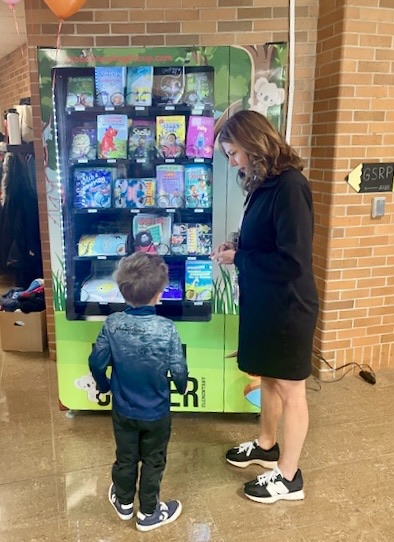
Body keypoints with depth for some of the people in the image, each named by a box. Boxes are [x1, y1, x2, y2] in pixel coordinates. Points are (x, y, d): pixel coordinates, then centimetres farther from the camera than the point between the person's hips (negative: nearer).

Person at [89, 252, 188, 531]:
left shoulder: (112, 323, -16)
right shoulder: (166, 328, -24)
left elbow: (97, 363, -8)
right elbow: (178, 369, -17)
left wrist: (104, 386, 13)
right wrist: (182, 386, 7)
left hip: (123, 410, 3)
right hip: (156, 413, -3)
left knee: (125, 458, 23)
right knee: (153, 462, 18)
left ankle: (124, 503, 45)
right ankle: (148, 513, 34)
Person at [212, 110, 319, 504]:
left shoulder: (289, 185, -22)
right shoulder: (265, 185, 6)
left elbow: (292, 260, -27)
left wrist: (238, 258, -17)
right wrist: (237, 248, -2)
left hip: (287, 306, -9)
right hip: (262, 302, 9)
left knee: (290, 388, 8)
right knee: (268, 378, 23)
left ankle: (288, 477, 26)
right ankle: (266, 446, 45)